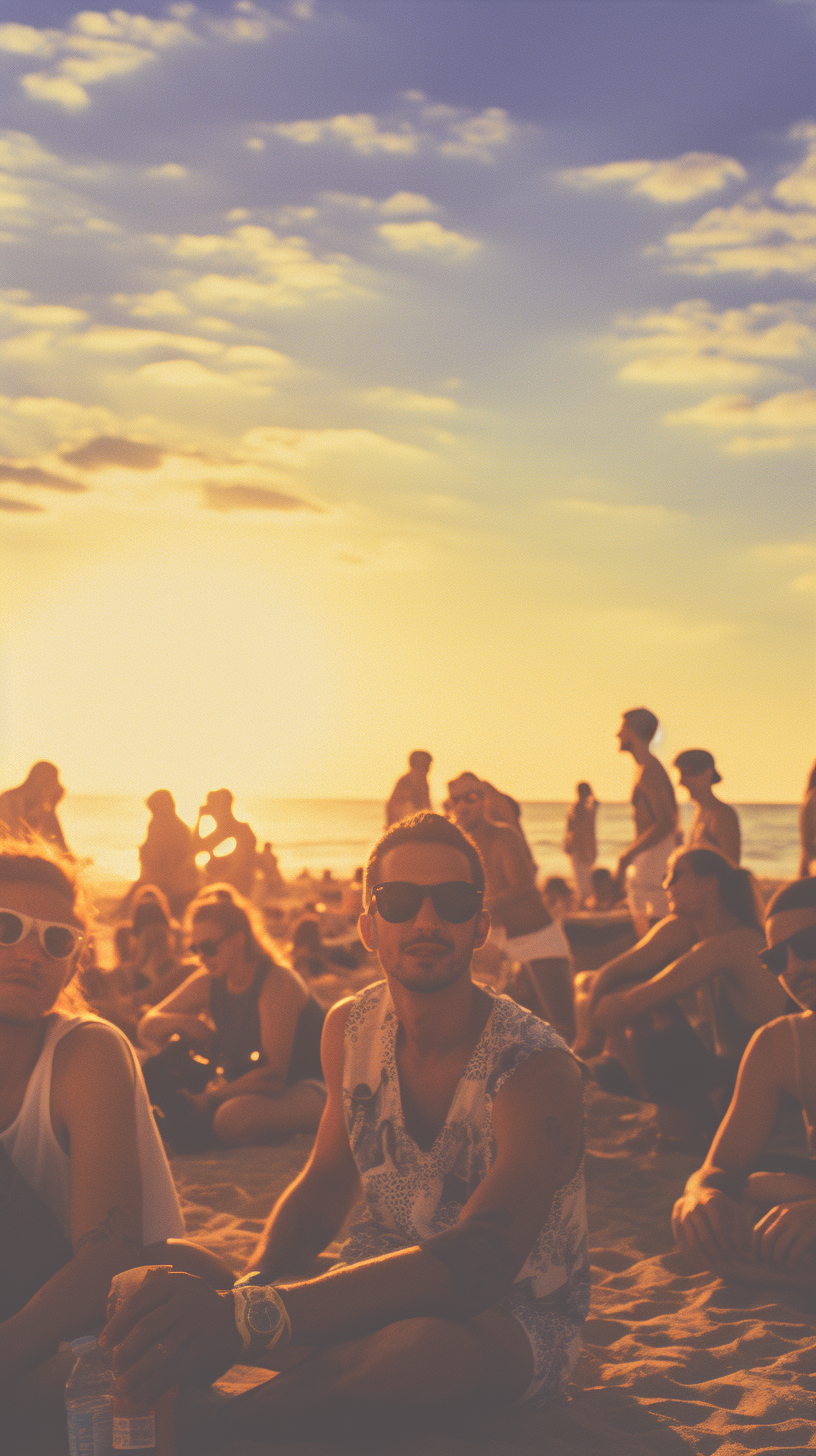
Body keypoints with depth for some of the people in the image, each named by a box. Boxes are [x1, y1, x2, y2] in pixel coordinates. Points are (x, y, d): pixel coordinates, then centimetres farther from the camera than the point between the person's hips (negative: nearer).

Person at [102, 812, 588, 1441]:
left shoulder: (537, 1068, -23)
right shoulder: (350, 1029, -1)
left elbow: (479, 1259, -37)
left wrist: (254, 1315, -51)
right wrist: (248, 1287, -14)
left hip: (517, 1317, -5)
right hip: (386, 1291, 5)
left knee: (428, 1344, -42)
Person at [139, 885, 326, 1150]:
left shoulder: (278, 983, -20)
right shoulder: (208, 983, 2)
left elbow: (274, 1075, -26)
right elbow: (147, 1026, 10)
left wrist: (210, 1100, -25)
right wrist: (182, 1022, -13)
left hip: (313, 1089, -8)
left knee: (233, 1119, -38)